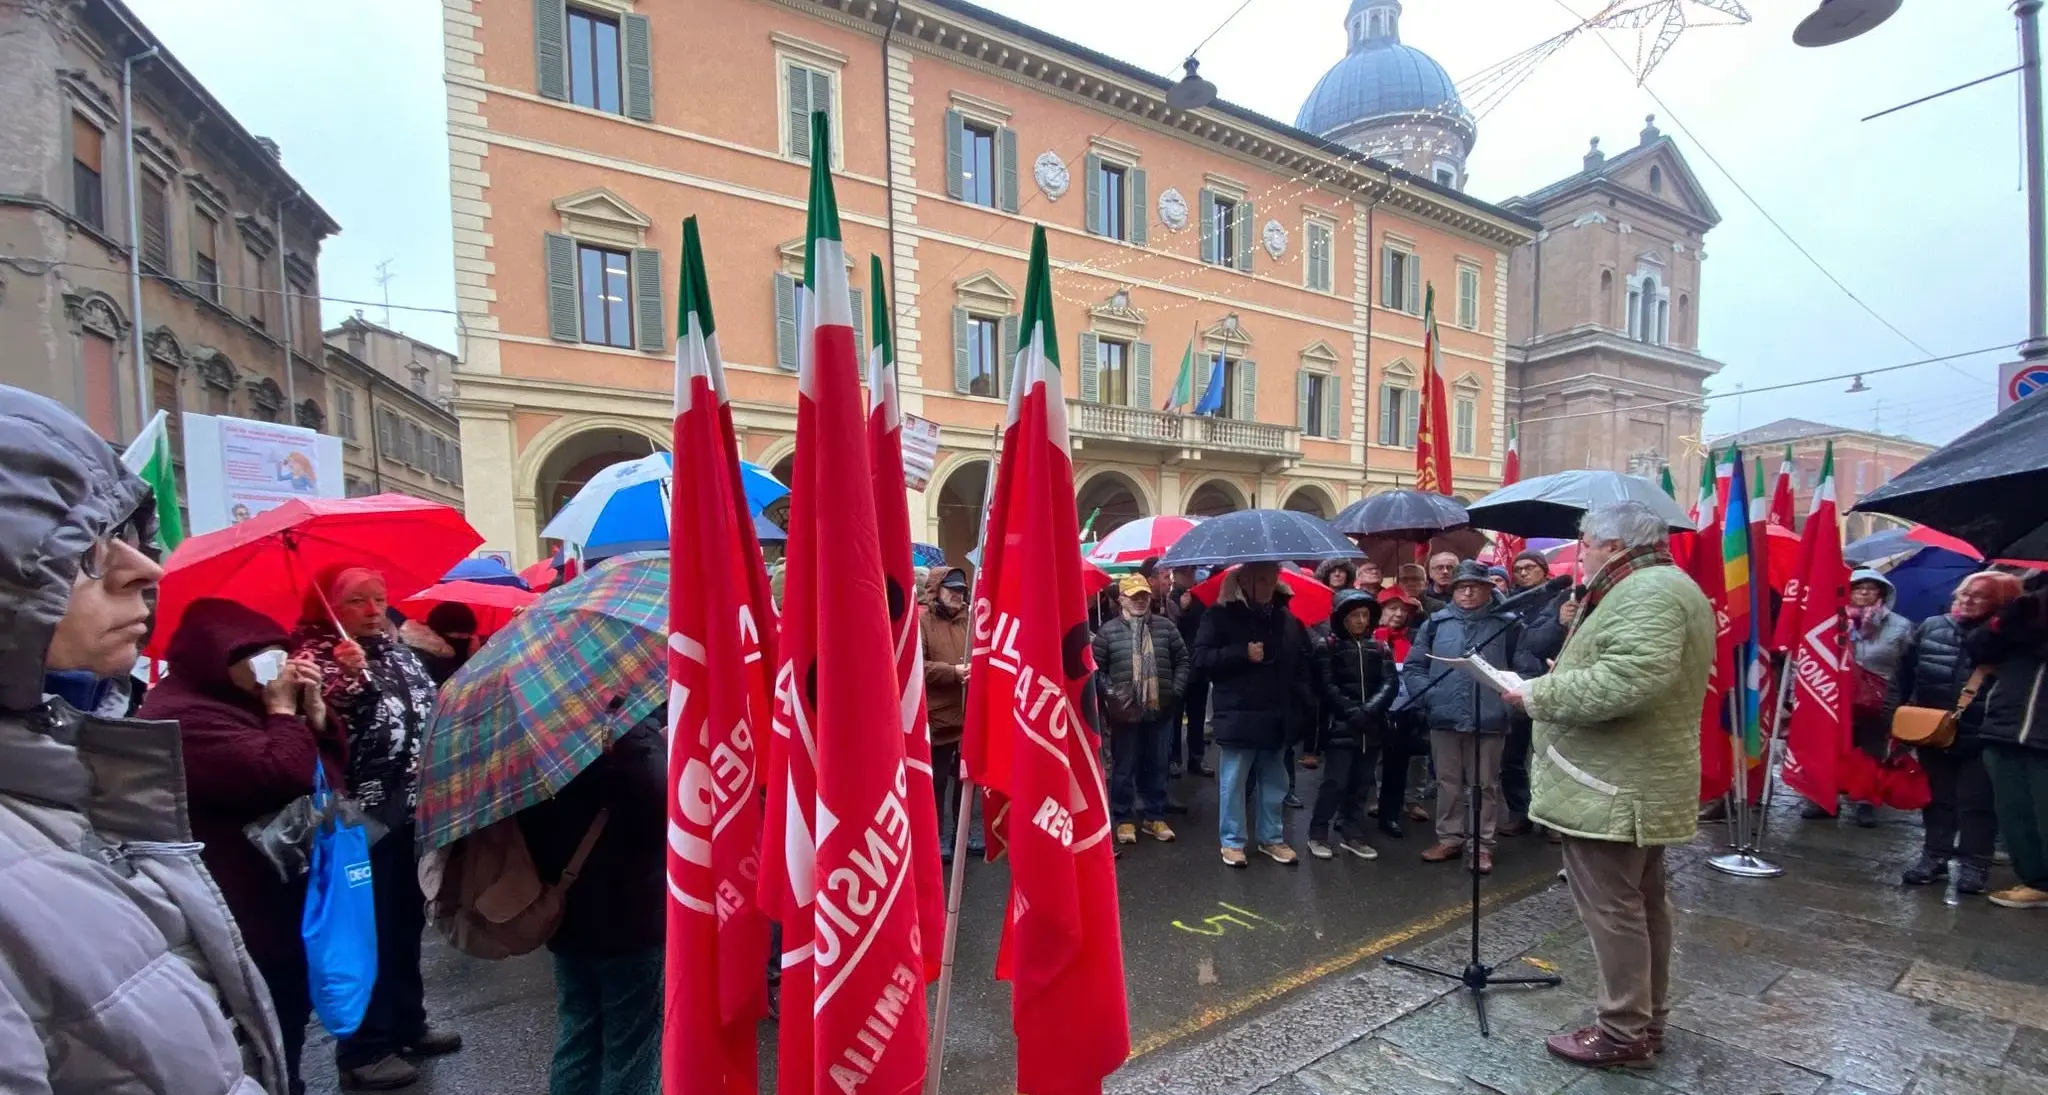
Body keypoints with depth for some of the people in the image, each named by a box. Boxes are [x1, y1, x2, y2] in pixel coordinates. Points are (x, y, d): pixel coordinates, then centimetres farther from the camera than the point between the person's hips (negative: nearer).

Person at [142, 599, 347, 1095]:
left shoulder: (242, 698, 11)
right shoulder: (183, 715, -19)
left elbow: (330, 762, 10)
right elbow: (286, 775, -30)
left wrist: (314, 708, -5)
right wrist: (283, 710, -18)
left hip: (291, 885, 10)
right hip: (256, 902, -10)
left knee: (292, 1009, 22)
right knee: (276, 1022, -1)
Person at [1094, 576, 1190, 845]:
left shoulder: (1166, 627, 3)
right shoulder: (1108, 631, -3)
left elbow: (1182, 660, 9)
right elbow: (1096, 668, -2)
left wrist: (1176, 690, 0)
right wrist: (1110, 694, -10)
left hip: (1160, 710, 2)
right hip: (1124, 712, -2)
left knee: (1157, 767, 13)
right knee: (1124, 768, 8)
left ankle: (1155, 817, 27)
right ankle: (1124, 818, 21)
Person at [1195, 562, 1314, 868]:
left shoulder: (1287, 619, 9)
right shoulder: (1221, 615, -5)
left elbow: (1302, 663, 18)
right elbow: (1202, 657, -10)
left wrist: (1303, 702, 6)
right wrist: (1243, 653, -18)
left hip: (1276, 716, 5)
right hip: (1238, 715, -5)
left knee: (1274, 782, 14)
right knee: (1233, 780, 3)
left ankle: (1271, 838, 29)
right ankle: (1232, 841, 17)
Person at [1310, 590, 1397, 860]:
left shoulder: (1379, 648, 8)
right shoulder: (1329, 647, -2)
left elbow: (1390, 683, -1)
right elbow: (1327, 686, -8)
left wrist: (1369, 711, -16)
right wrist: (1353, 713, -17)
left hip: (1372, 728, 4)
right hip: (1341, 726, -4)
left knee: (1361, 784, 10)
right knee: (1335, 782, -5)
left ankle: (1352, 835, 22)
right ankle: (1317, 834, 8)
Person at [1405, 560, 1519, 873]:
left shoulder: (1506, 625, 0)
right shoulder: (1435, 623, 4)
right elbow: (1413, 667, 5)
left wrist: (1510, 699, -11)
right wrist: (1428, 696, -7)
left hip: (1489, 720, -2)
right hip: (1444, 718, 2)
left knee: (1485, 785, 9)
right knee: (1448, 783, 13)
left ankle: (1483, 844, 21)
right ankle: (1449, 838, 26)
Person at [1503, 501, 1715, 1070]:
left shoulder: (1648, 592, -19)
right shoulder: (1657, 587, 16)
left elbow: (1627, 682, -31)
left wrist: (1540, 693, -21)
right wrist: (1554, 684, 9)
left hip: (1614, 788, -11)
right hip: (1639, 781, 11)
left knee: (1612, 909, 0)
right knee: (1643, 902, 19)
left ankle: (1624, 1033, 13)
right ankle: (1648, 1019, 33)